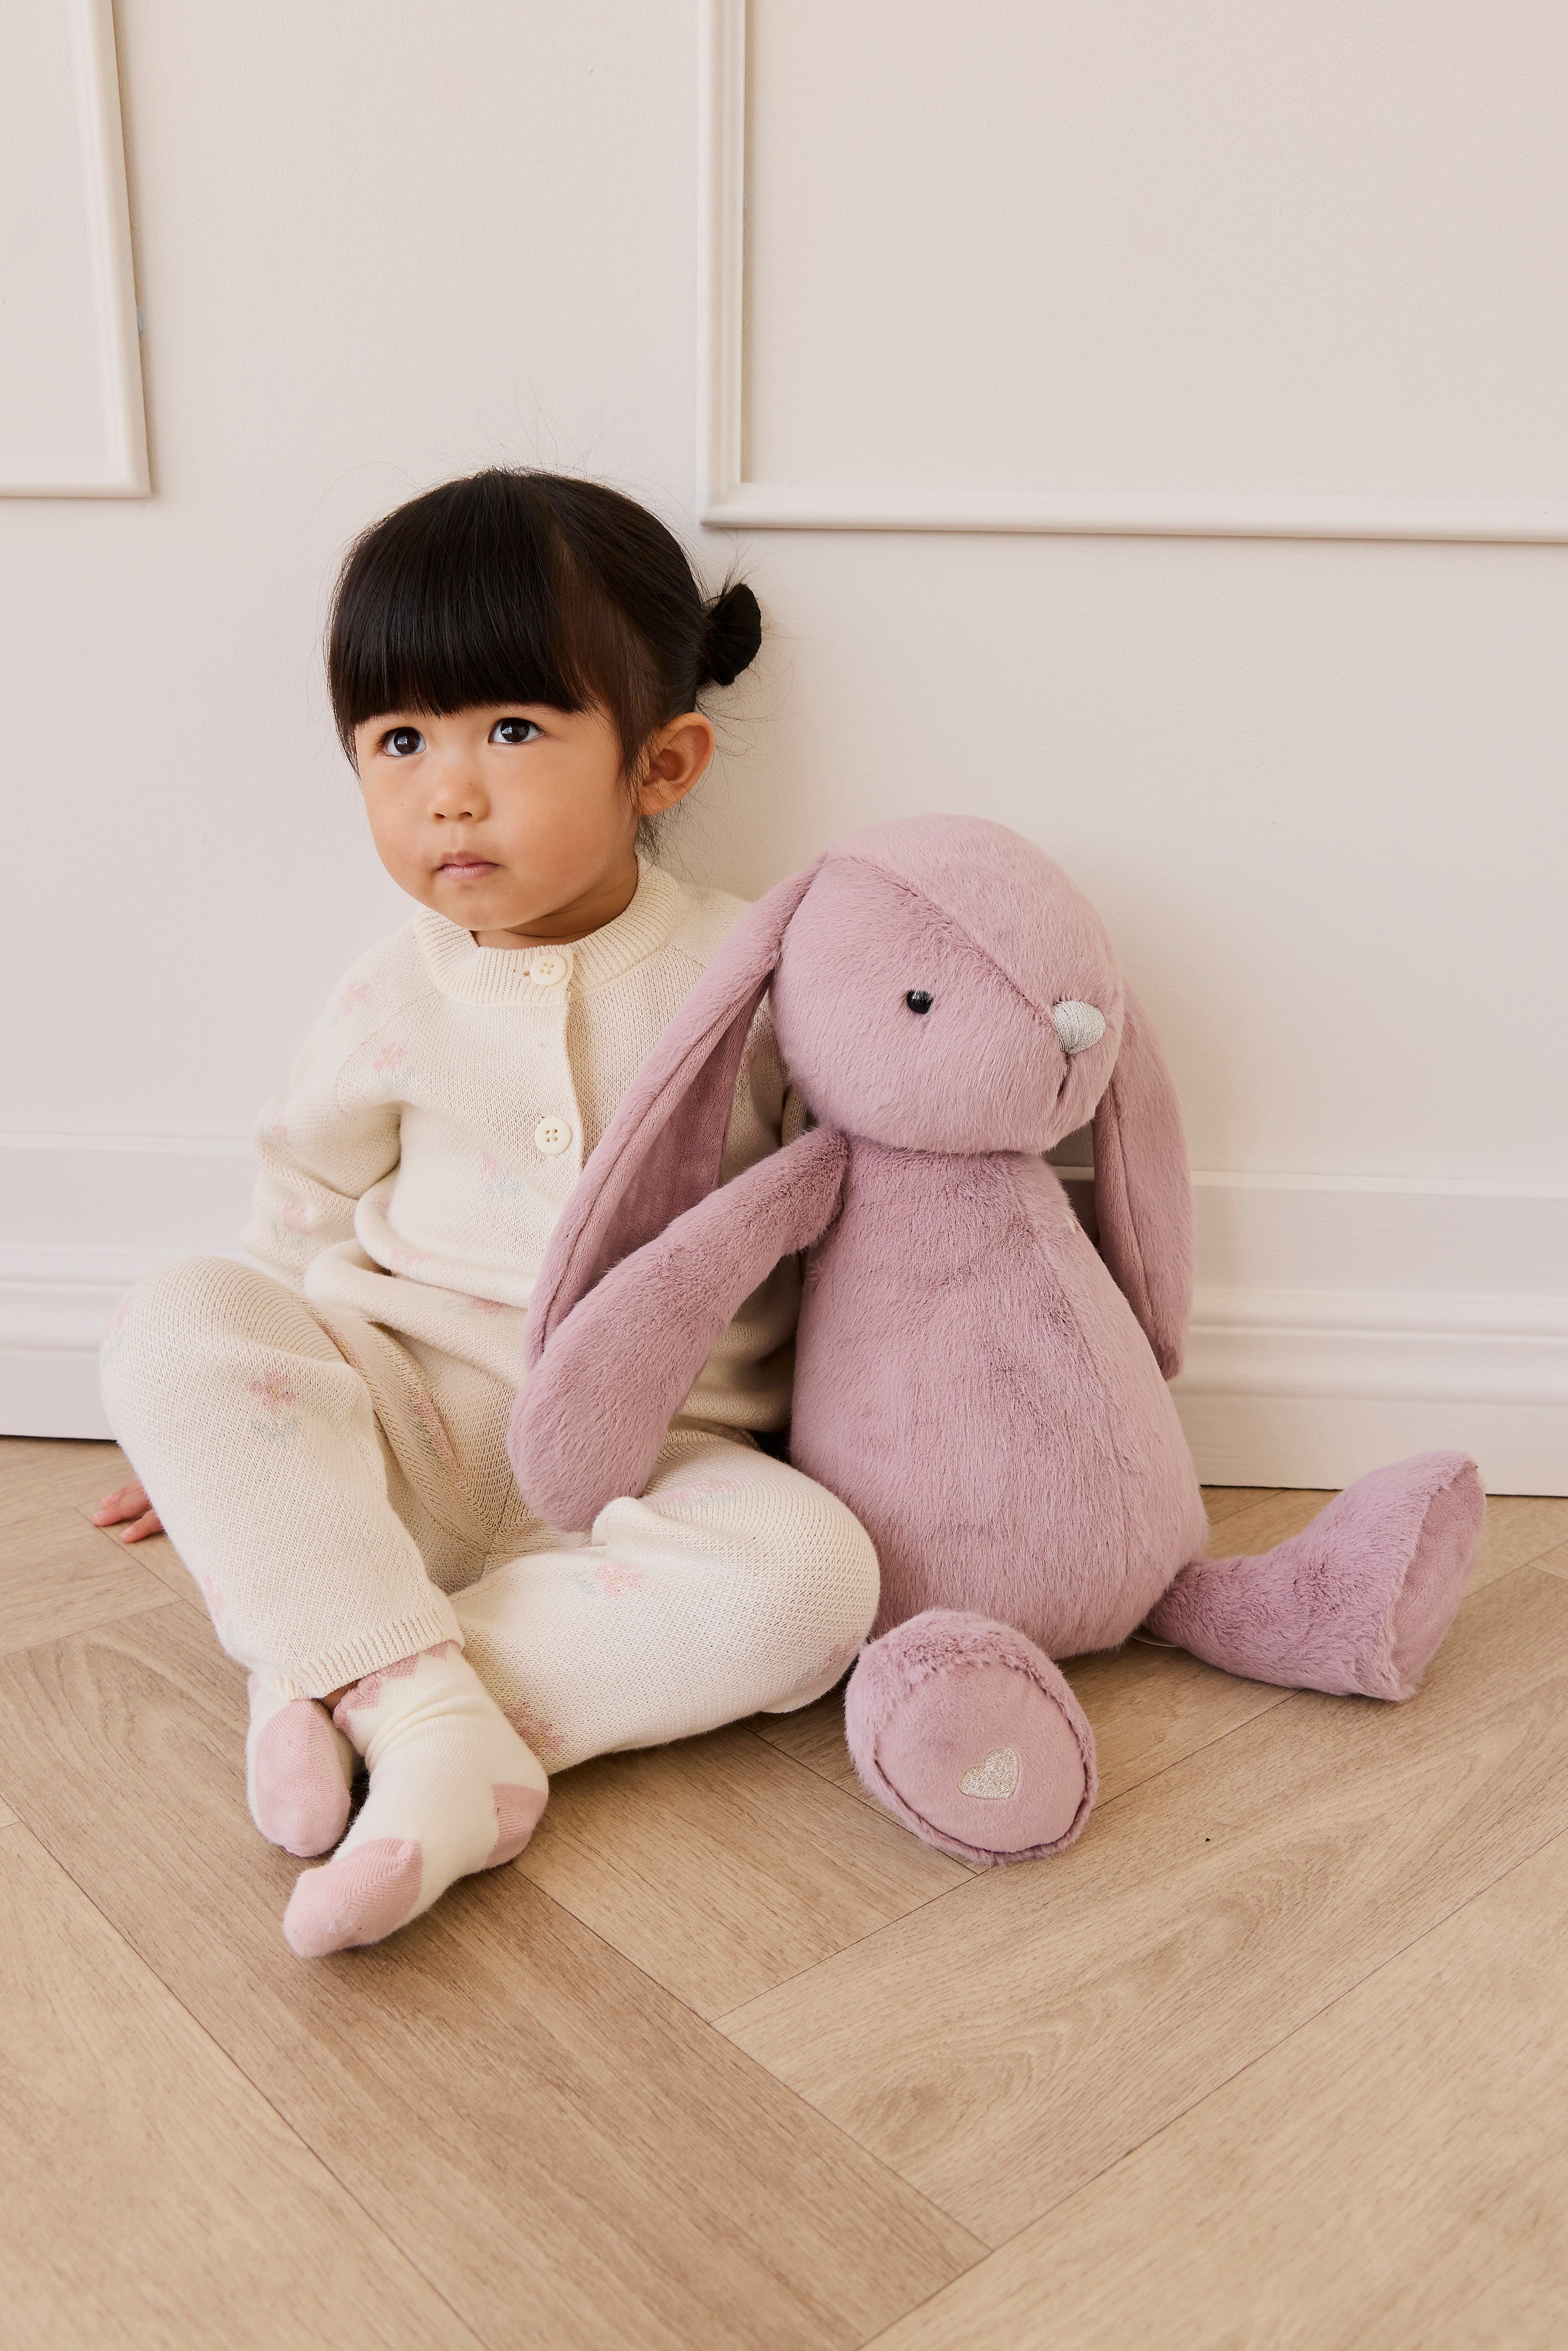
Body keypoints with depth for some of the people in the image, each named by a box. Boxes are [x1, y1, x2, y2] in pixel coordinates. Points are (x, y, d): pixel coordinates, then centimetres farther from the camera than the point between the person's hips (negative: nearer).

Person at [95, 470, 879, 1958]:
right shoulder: (395, 1002, 1)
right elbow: (308, 1219, 14)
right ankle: (436, 1726, -29)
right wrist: (235, 1441, 15)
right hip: (403, 1425, 2)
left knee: (812, 1578, -29)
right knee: (173, 1325, -21)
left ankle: (339, 1681, -25)